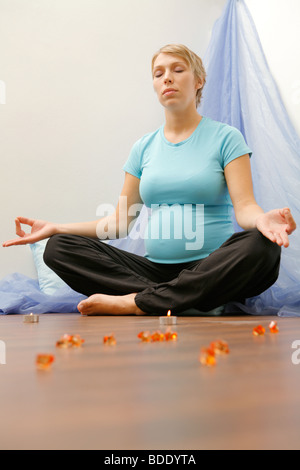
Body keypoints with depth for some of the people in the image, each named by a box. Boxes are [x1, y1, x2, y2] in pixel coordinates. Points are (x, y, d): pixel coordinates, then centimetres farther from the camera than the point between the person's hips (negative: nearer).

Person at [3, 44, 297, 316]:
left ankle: (135, 303, -27)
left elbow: (244, 206, -7)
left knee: (261, 246, -35)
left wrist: (261, 219, -31)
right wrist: (56, 228, 2)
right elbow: (120, 221, 11)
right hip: (155, 268, 3)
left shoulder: (225, 138, 3)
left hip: (211, 270, -2)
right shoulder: (144, 147, 13)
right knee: (59, 248, -13)